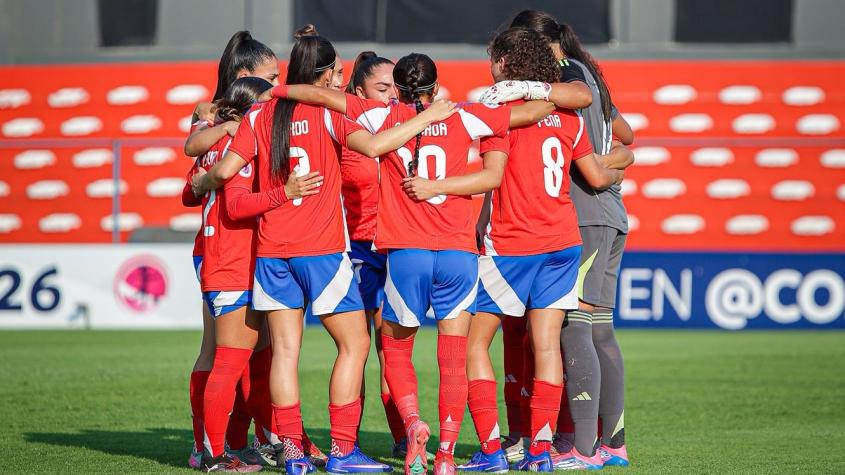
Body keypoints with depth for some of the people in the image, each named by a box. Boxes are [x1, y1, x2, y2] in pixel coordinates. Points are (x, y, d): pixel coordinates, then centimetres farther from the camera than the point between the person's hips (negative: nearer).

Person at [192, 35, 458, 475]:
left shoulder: (260, 115, 5)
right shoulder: (327, 113, -6)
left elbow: (225, 170, -1)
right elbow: (373, 145, -22)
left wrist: (198, 185, 20)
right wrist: (426, 117, -13)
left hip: (271, 251, 4)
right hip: (322, 249, -4)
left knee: (284, 350, 4)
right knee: (354, 344, 6)